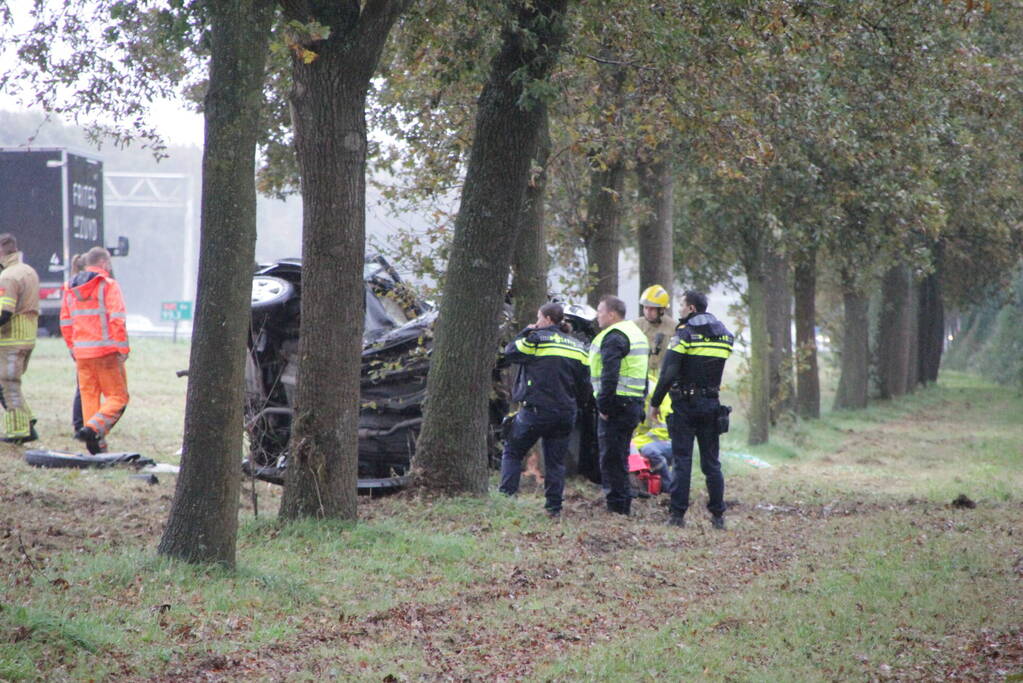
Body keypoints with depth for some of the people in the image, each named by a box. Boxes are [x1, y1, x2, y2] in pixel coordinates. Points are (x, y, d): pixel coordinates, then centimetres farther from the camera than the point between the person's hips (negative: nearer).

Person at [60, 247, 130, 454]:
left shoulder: (72, 288, 14)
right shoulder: (109, 285, -6)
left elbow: (65, 322, 16)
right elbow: (117, 319, -15)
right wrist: (123, 348, -12)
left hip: (82, 352, 6)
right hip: (106, 351, -6)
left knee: (89, 396, 11)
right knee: (118, 397, -1)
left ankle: (97, 445, 8)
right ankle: (92, 429, -21)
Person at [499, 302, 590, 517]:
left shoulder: (537, 340, -8)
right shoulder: (577, 347, 10)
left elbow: (510, 353, 3)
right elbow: (584, 384, 12)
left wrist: (525, 333, 14)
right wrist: (575, 405, 23)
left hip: (536, 410, -5)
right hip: (565, 413, 5)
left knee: (512, 452, 8)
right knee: (556, 461, 10)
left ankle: (506, 496, -2)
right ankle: (554, 506, 6)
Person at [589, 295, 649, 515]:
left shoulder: (614, 338, -13)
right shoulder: (636, 333, 20)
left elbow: (610, 375, -23)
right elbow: (643, 376, 23)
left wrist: (603, 406, -20)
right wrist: (641, 406, 23)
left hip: (617, 404, -10)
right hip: (634, 403, 10)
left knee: (610, 458, -6)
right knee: (620, 457, 16)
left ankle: (616, 505, -7)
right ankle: (623, 504, 19)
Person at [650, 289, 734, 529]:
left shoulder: (685, 334, -11)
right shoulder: (724, 334, 8)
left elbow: (668, 373, -16)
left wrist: (655, 402, -9)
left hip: (685, 404, -5)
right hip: (711, 405, 5)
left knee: (682, 460, -2)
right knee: (711, 461, 10)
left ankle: (678, 514, -4)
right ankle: (718, 515, 9)